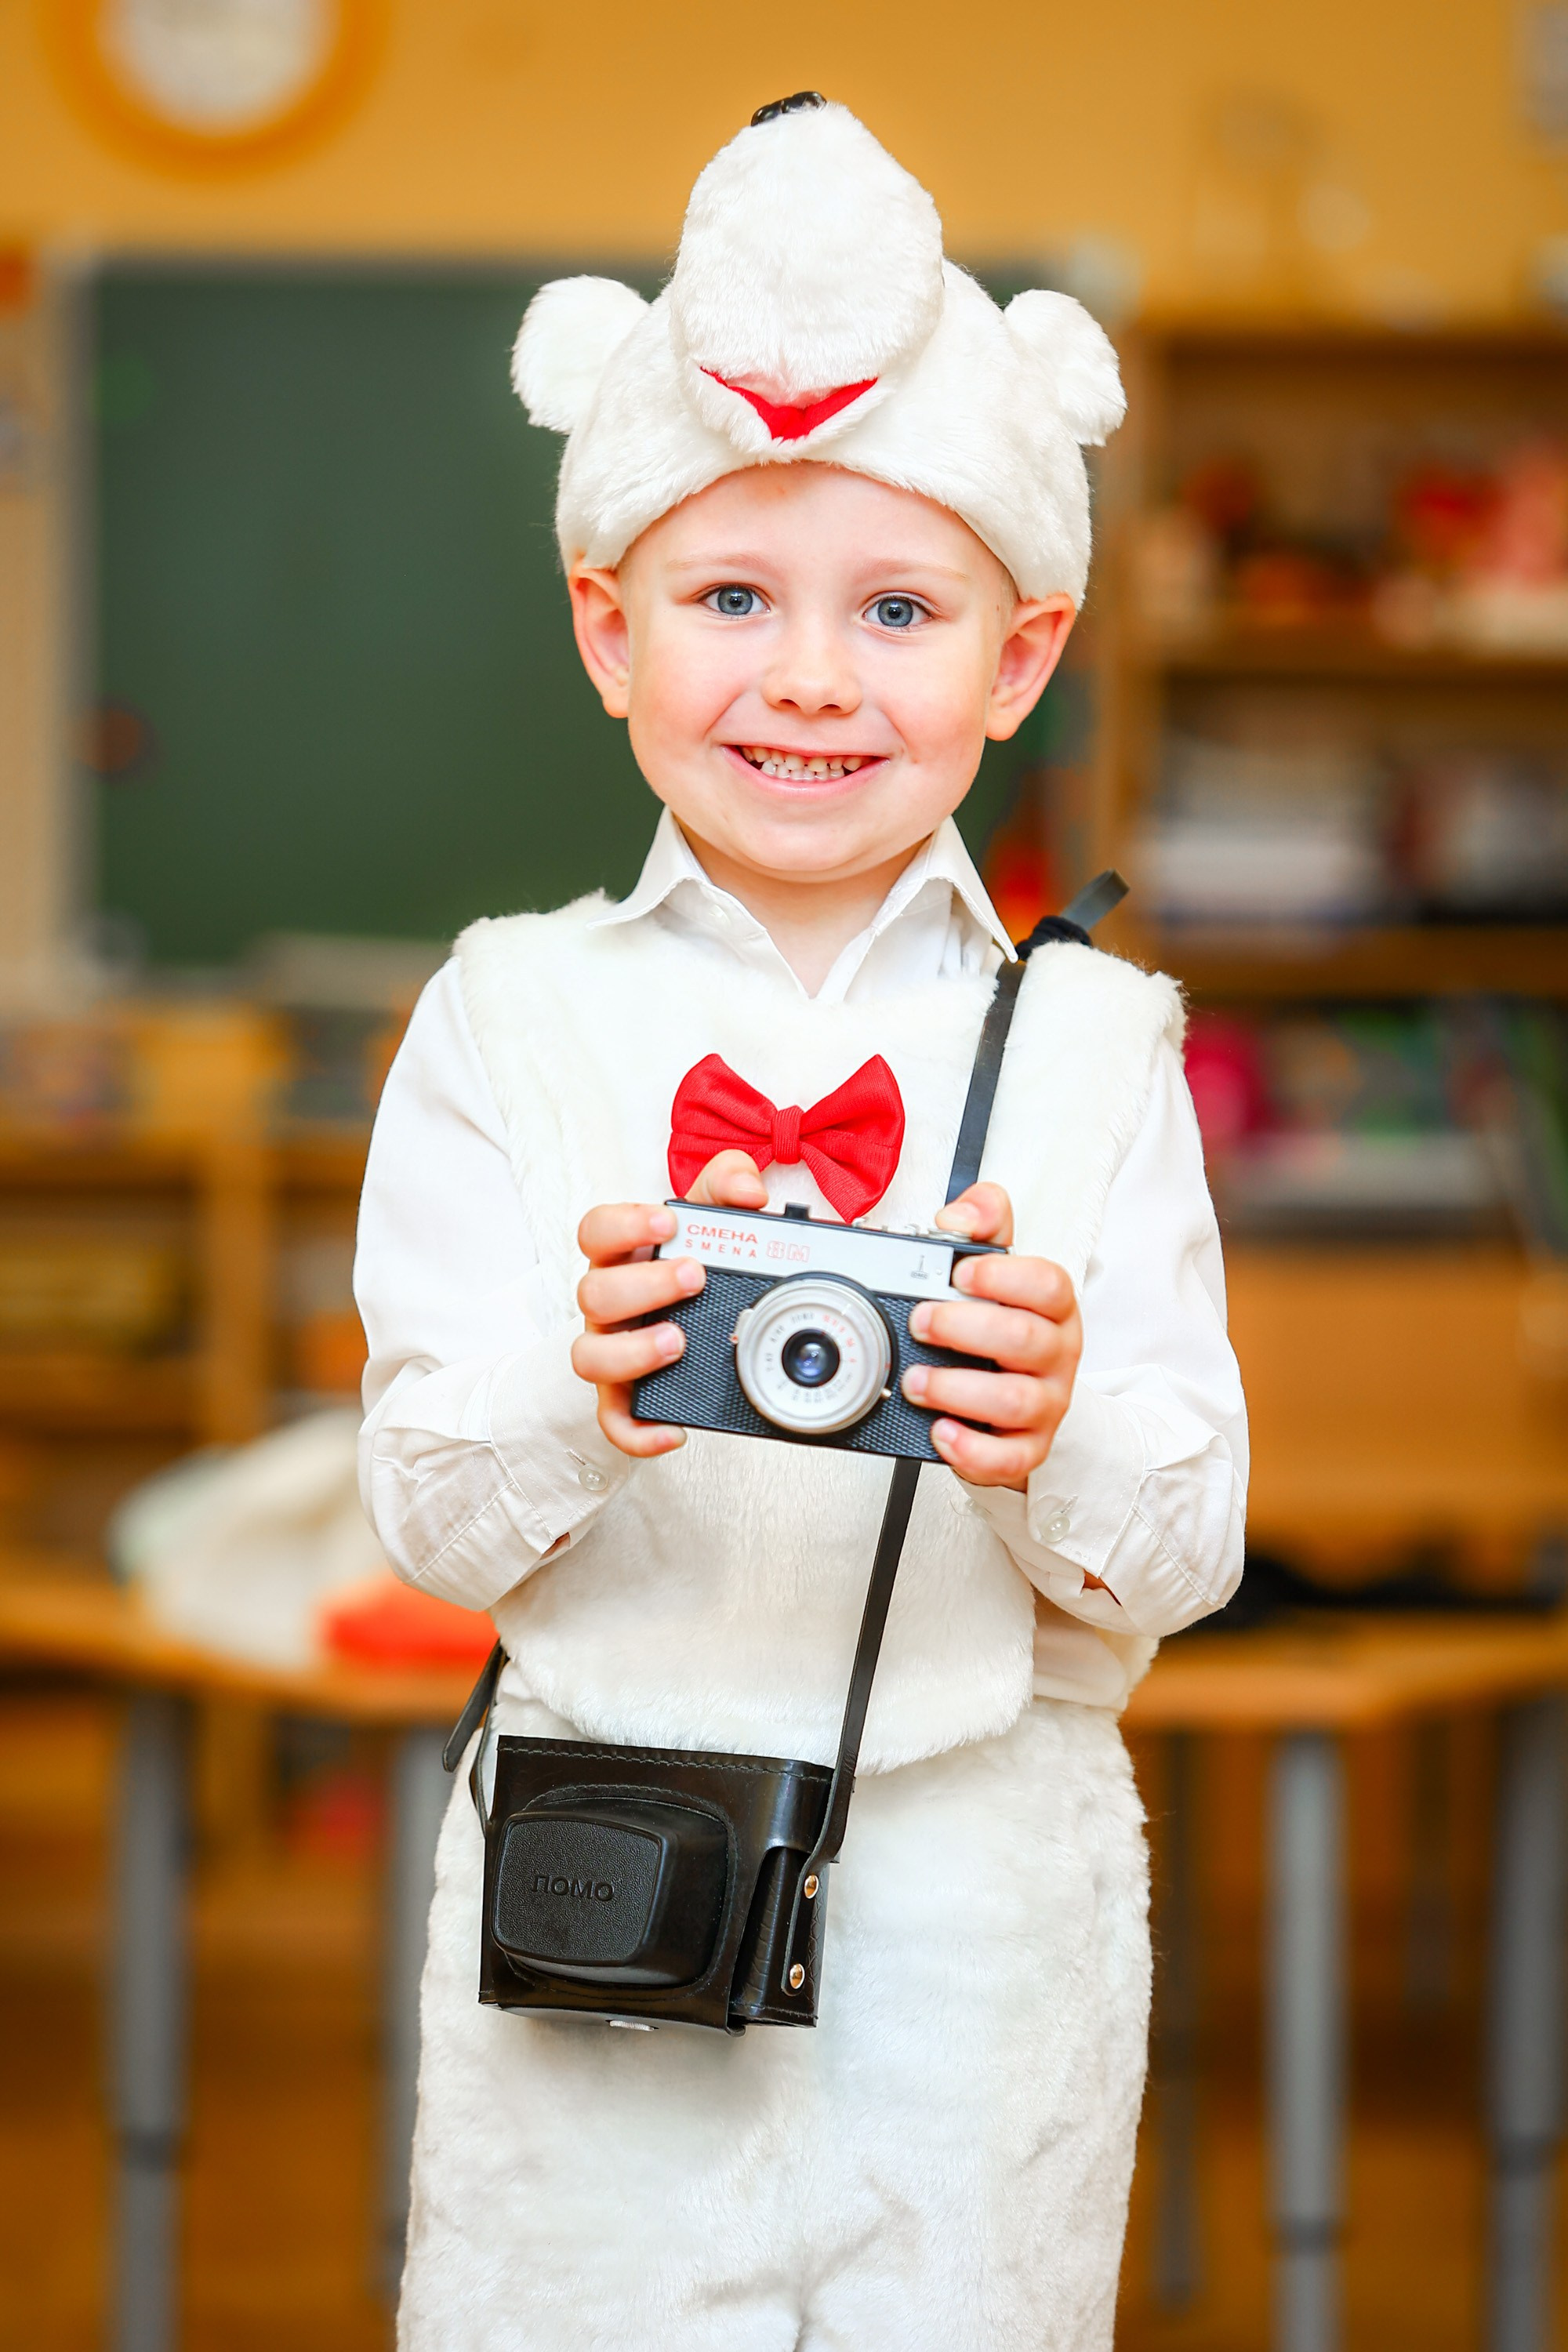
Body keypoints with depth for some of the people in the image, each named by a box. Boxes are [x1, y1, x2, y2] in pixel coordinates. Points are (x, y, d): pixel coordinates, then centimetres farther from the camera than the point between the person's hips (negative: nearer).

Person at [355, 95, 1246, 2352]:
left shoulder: (1088, 1040, 2)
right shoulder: (516, 1017, 1)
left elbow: (1189, 1550, -2)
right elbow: (431, 1519, -4)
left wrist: (1059, 1443, -23)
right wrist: (580, 1400, -24)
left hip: (980, 1903, 0)